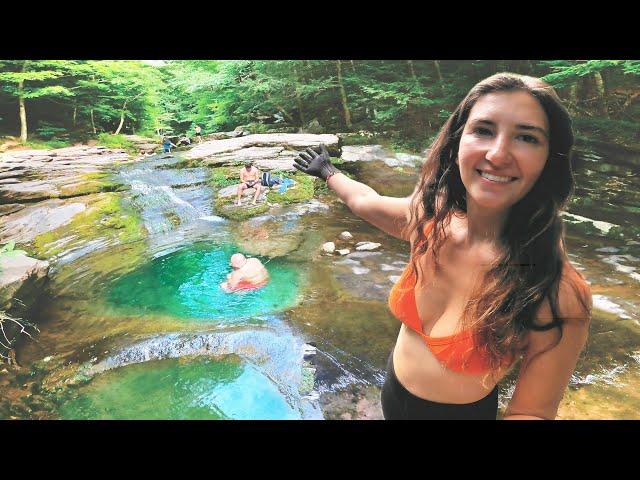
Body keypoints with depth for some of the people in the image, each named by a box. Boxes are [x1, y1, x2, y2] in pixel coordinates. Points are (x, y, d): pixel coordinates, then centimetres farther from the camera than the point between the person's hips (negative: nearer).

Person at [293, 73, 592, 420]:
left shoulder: (561, 296, -30)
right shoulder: (428, 218, -17)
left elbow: (531, 410, -20)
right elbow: (363, 201, 4)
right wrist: (328, 172, 22)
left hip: (460, 411, -4)